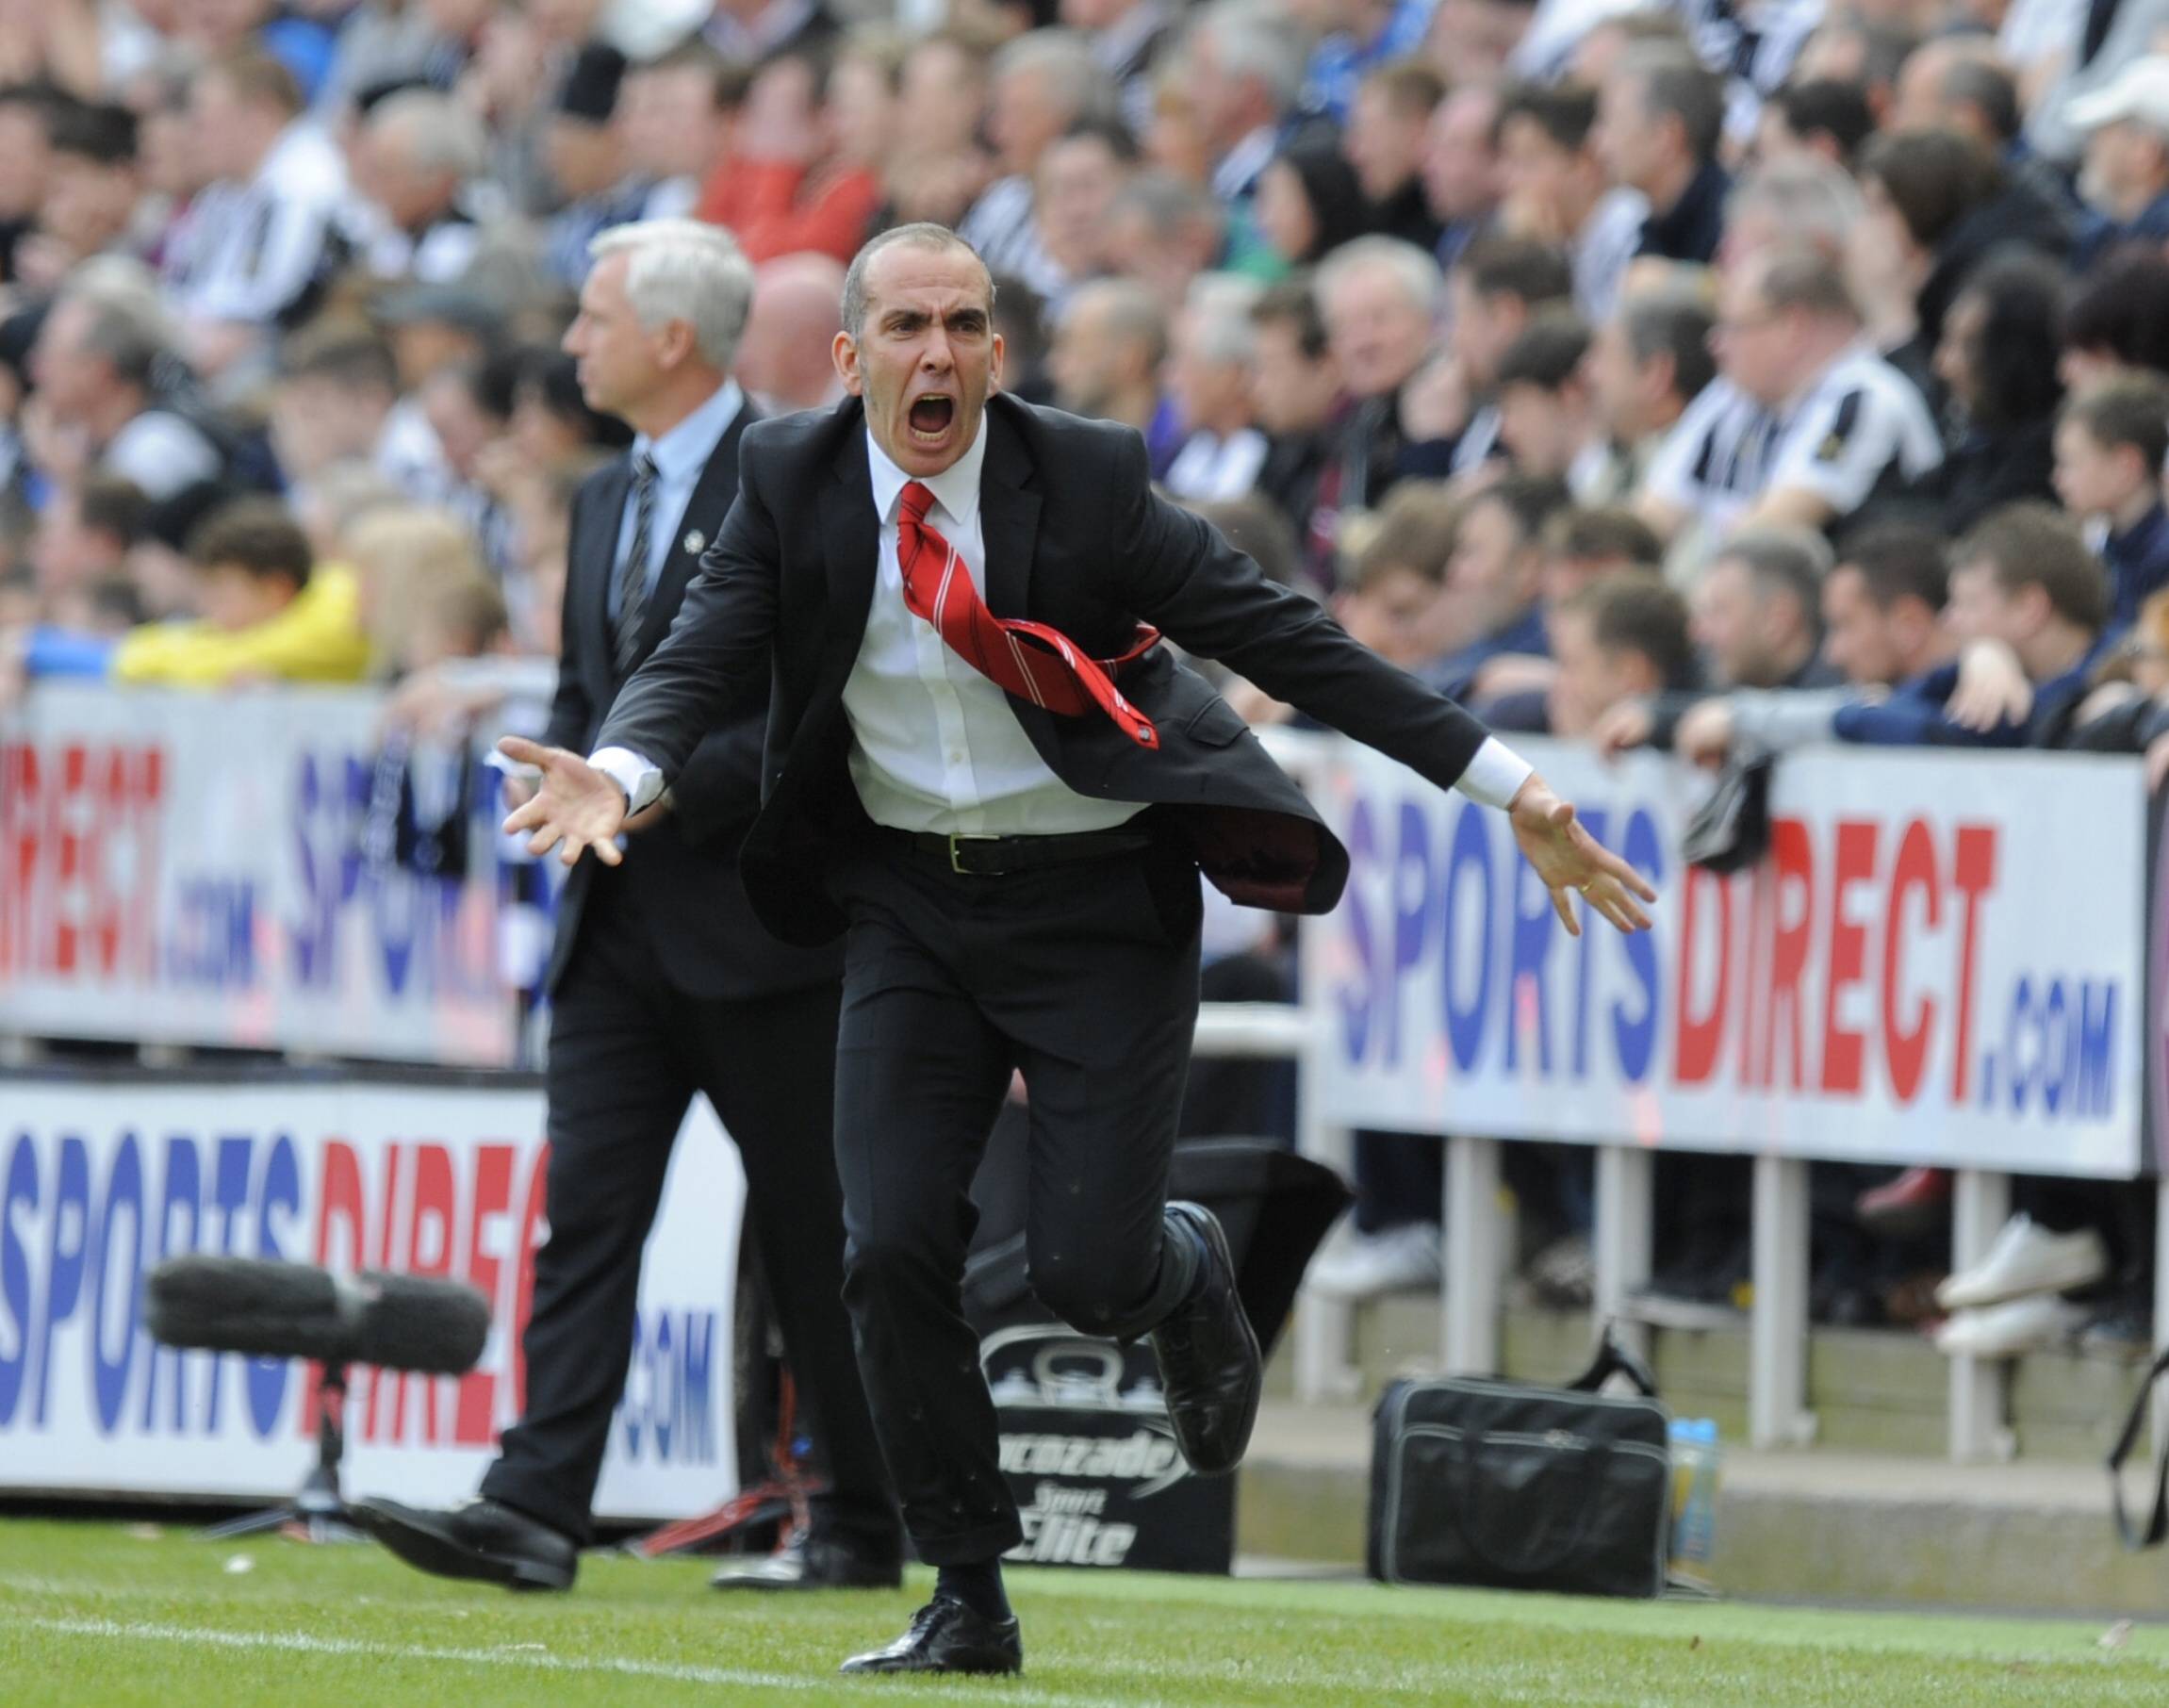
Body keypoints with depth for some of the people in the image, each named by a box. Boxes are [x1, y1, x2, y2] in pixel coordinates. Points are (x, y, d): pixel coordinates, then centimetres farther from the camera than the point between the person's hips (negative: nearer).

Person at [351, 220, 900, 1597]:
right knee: (586, 1208, -4)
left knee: (815, 1228, 2)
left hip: (762, 917, -7)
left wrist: (672, 785, -20)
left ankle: (864, 1529, 12)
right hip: (623, 920, 7)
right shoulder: (609, 499, 16)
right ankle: (537, 1510, -12)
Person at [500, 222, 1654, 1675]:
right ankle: (970, 1605, 8)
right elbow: (706, 653, -12)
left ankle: (1188, 1271, 31)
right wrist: (620, 773, -36)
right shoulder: (796, 483, -3)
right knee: (895, 1252, -6)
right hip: (910, 903, 3)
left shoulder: (1086, 480, -12)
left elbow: (1287, 642, -11)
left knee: (1088, 1271, -8)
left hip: (1100, 901, -3)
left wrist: (1509, 790, -14)